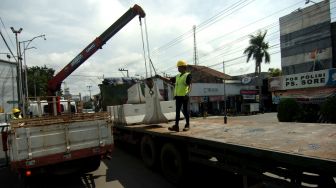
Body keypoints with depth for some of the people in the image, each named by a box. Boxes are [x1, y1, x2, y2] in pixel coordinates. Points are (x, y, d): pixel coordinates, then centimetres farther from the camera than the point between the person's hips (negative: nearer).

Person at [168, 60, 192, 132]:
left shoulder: (187, 75, -4)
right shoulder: (177, 76, 17)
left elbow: (190, 85, -13)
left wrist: (187, 93, -28)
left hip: (184, 96, -6)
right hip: (178, 96, 7)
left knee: (185, 110, 2)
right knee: (177, 110, 5)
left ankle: (187, 125, 15)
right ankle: (176, 126, 8)